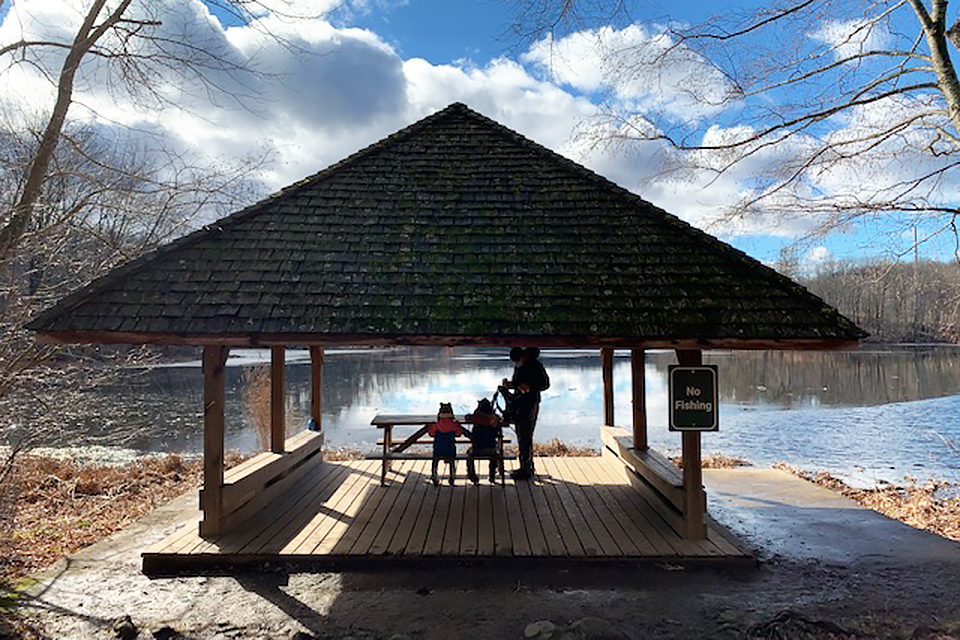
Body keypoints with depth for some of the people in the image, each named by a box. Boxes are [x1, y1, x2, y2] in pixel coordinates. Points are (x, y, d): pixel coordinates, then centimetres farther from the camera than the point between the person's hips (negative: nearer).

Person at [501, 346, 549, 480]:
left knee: (525, 437, -9)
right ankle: (528, 467, 22)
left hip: (530, 405, -9)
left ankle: (526, 470, -4)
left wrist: (530, 387, -24)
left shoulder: (536, 366, -12)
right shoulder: (518, 366, 13)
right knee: (521, 437, 12)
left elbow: (546, 384, -11)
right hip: (519, 405, 9)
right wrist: (509, 384, 3)